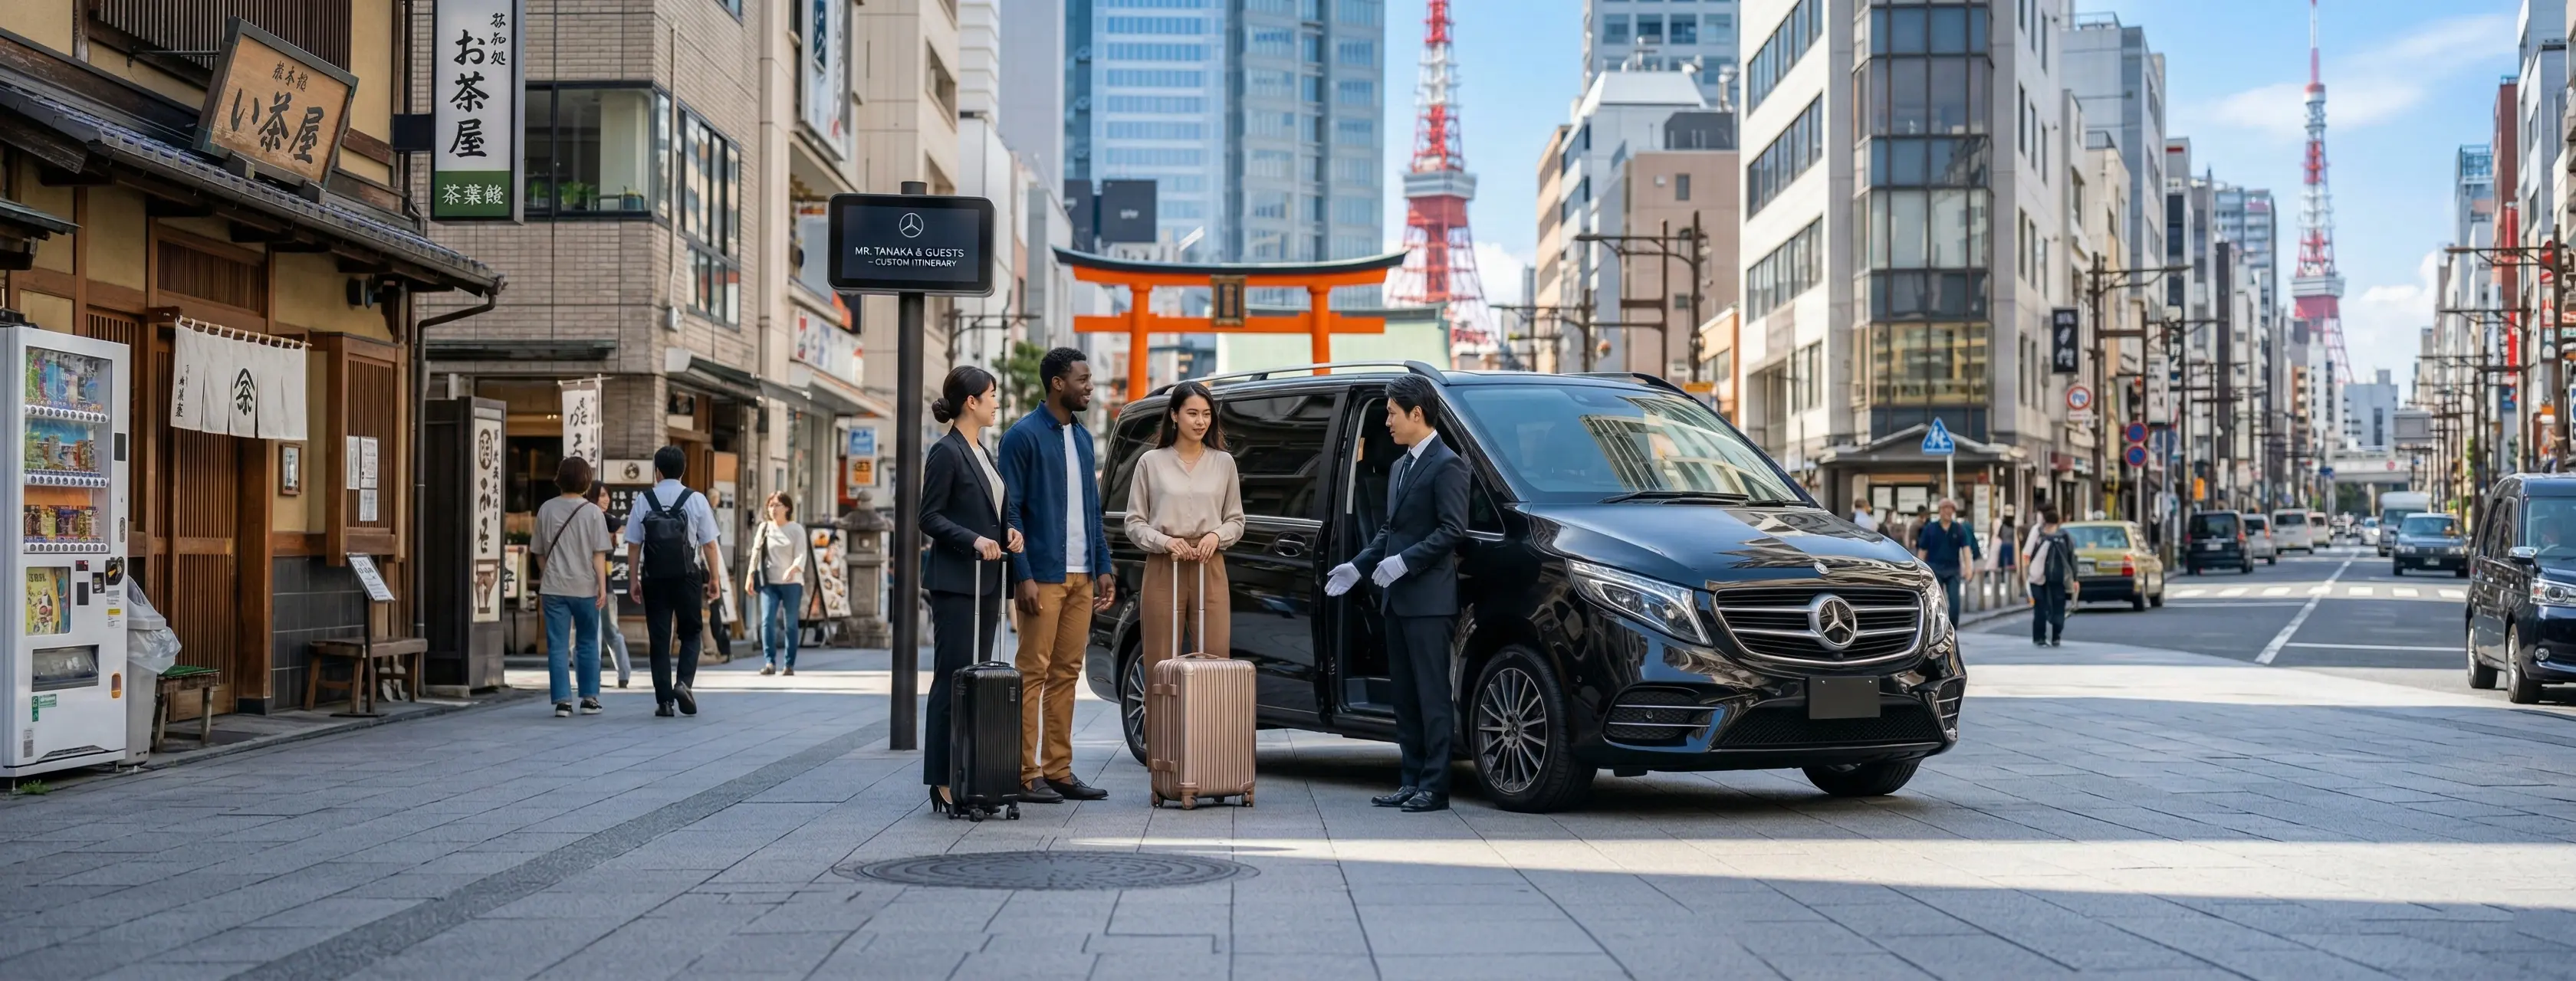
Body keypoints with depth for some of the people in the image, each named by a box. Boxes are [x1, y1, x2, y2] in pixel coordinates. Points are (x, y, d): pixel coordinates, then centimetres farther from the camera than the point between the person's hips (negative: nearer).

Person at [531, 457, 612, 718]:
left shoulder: (546, 510, 2)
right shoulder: (592, 512, -5)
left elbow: (540, 552, 9)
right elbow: (599, 554, -7)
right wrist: (602, 586, -4)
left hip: (553, 588, 1)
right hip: (584, 587, -1)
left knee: (558, 646, 2)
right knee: (587, 644, 13)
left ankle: (562, 701, -2)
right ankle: (589, 698, 16)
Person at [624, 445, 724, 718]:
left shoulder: (643, 500, -1)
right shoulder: (696, 500, -4)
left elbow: (634, 544, 0)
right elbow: (709, 544, -5)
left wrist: (634, 579, 8)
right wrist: (714, 577, 4)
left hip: (655, 578, 1)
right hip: (688, 577, -1)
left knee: (659, 639, 7)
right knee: (690, 634, 14)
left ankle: (664, 700, 6)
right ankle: (683, 682, -8)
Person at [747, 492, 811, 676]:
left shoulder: (797, 529, 2)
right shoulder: (764, 528, 10)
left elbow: (801, 554, -9)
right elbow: (756, 553, 9)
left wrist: (793, 569, -28)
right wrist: (750, 576, -1)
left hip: (792, 582, -2)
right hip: (768, 582, 2)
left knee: (790, 625, 2)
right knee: (767, 621, -13)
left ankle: (789, 664, 9)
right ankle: (770, 662, -15)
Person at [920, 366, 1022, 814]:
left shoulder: (981, 452, 17)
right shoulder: (946, 452, -9)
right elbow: (929, 517, -12)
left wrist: (1005, 534, 6)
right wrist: (974, 541, -23)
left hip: (986, 580, 9)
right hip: (956, 581, -9)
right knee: (952, 677, -8)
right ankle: (943, 783, -7)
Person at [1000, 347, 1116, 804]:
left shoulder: (1082, 437, 16)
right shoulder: (1024, 436, -6)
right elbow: (1010, 511, -9)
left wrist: (1103, 567, 12)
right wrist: (1023, 577, -16)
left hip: (1081, 576, 7)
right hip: (1043, 576, -7)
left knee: (1067, 673, 8)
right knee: (1034, 673, -4)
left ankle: (1058, 769, 13)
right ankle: (1026, 774, -1)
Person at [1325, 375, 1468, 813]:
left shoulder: (1446, 465, -9)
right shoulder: (1400, 467, 20)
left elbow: (1453, 529, -16)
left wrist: (1404, 562, -20)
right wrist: (1357, 566, 12)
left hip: (1429, 600, -9)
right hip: (1397, 599, 9)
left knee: (1433, 695, -5)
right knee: (1405, 695, 11)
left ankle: (1435, 786, -2)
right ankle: (1413, 781, 16)